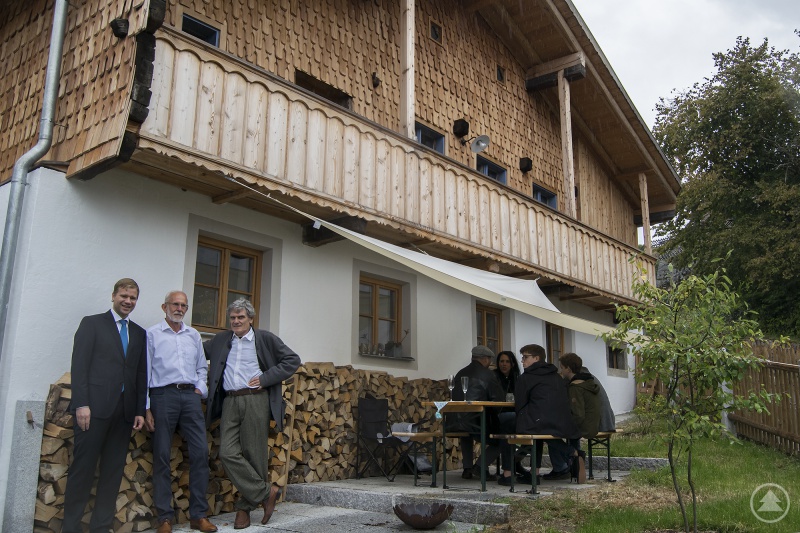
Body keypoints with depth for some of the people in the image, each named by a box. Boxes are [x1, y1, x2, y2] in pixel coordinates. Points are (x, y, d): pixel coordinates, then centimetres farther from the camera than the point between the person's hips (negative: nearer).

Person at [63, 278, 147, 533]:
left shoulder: (139, 333, 16)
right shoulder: (92, 323, 4)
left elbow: (141, 373, 13)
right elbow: (79, 365, -4)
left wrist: (140, 411, 6)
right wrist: (81, 404, -12)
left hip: (124, 410, 4)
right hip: (95, 407, -4)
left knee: (113, 469, 5)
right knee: (83, 467, 0)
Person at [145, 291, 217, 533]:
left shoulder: (193, 335, 17)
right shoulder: (152, 334, 4)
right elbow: (144, 371, 1)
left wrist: (201, 387, 6)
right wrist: (146, 408, -5)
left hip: (190, 395, 4)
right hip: (164, 395, -3)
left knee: (200, 452, -3)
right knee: (162, 456, 0)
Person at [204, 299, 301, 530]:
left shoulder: (265, 339, 3)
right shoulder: (220, 340, 16)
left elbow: (292, 360, 1)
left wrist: (265, 378, -6)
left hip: (255, 400, -4)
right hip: (229, 402, 4)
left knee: (254, 454, 0)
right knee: (228, 453, -8)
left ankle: (245, 507, 15)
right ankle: (266, 492, 4)